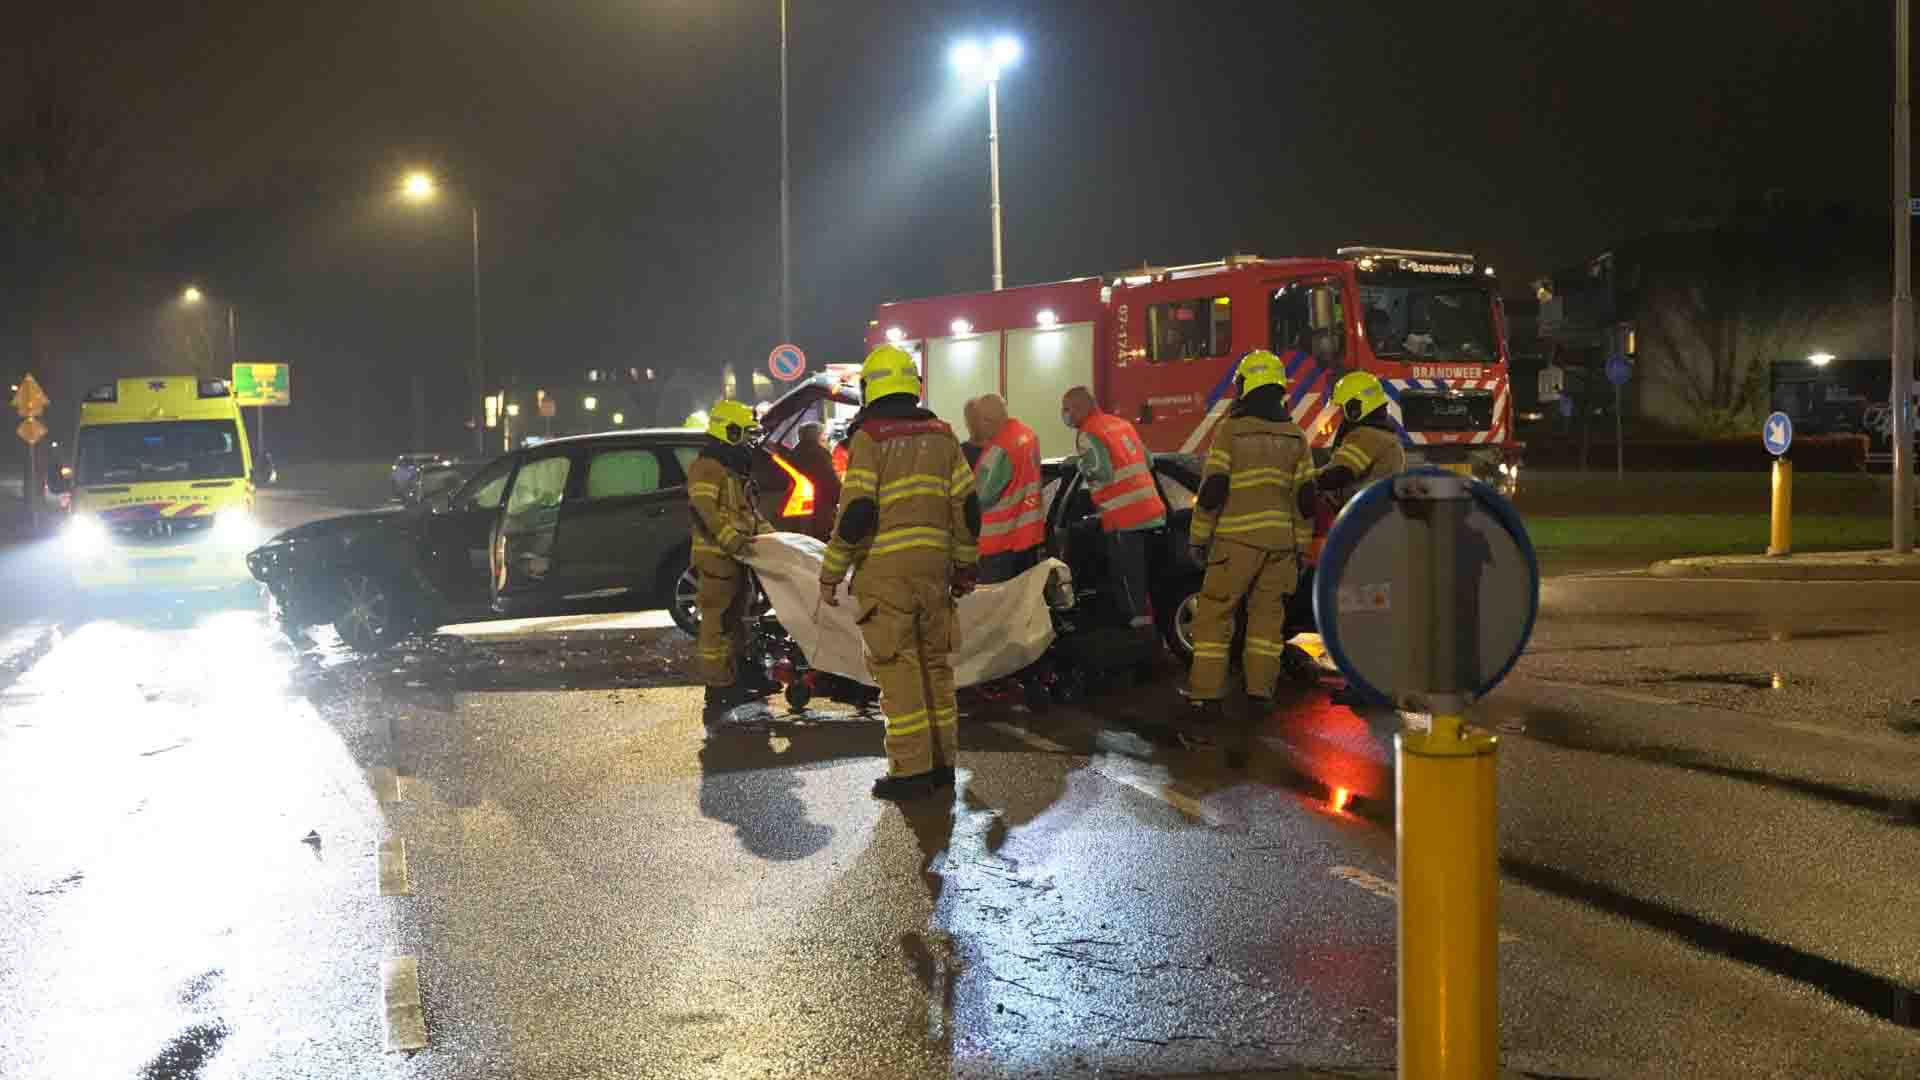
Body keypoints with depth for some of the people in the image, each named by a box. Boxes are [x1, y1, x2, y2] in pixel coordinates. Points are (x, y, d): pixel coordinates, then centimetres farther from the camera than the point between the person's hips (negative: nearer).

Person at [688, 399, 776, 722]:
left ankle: (735, 677, 30)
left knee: (735, 619, 19)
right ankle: (718, 687, -8)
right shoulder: (707, 467, -12)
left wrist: (767, 532, 14)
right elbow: (704, 510, -23)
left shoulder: (734, 470, 22)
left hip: (735, 556, 11)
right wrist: (731, 539, -31)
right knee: (717, 621, -9)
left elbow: (748, 508, 28)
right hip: (716, 556, -11)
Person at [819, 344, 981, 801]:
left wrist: (831, 572, -5)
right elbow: (966, 506, 8)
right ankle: (942, 762, 18)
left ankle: (911, 770, -5)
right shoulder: (941, 435, 9)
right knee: (935, 662, 13)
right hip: (933, 565, 6)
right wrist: (966, 566, 17)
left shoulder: (869, 437, -7)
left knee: (898, 667, -3)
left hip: (886, 570, -5)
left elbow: (856, 511, -13)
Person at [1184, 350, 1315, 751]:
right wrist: (1301, 547, 13)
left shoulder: (1231, 429, -5)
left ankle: (1205, 699, -7)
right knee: (1268, 615, 12)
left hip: (1238, 538, -4)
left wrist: (1198, 537, -1)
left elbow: (1212, 488, -9)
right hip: (1281, 540, 5)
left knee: (1214, 616, -1)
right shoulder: (1296, 436, 9)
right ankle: (1260, 694, 10)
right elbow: (1305, 496, 8)